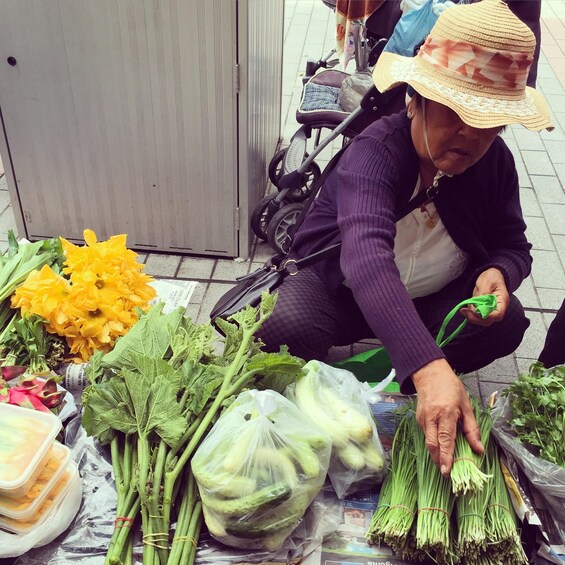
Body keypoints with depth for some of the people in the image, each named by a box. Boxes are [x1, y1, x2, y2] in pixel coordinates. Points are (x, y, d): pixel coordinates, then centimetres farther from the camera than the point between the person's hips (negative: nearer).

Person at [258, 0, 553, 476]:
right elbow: (367, 257, -48)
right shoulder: (374, 153, -30)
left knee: (507, 322, -22)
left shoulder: (495, 160, -10)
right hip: (340, 289, -4)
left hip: (434, 298, 5)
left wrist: (499, 273, -27)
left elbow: (514, 245, 2)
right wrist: (430, 368, -61)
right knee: (284, 327, -33)